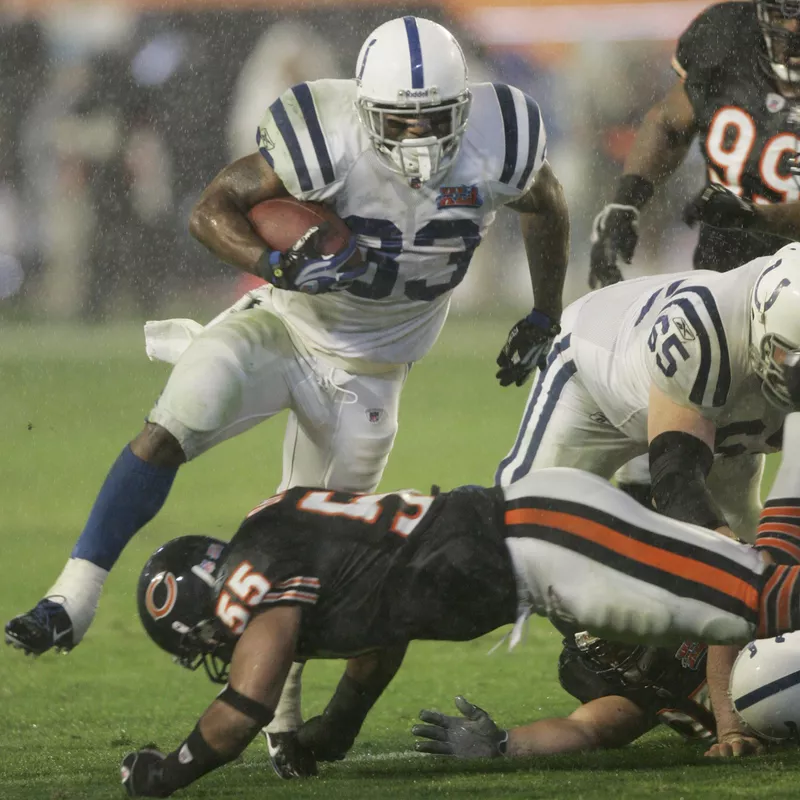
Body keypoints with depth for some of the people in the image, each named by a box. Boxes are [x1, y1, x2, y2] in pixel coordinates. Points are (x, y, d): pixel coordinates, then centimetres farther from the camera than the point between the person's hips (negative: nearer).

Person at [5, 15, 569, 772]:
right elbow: (212, 208, -19)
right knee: (169, 429, -25)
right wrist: (276, 265, -36)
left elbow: (547, 207, 5)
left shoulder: (499, 143, -20)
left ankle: (276, 704, 25)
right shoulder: (329, 140, -27)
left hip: (365, 367, 2)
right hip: (284, 322, -2)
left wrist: (545, 318, 11)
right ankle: (72, 601, -24)